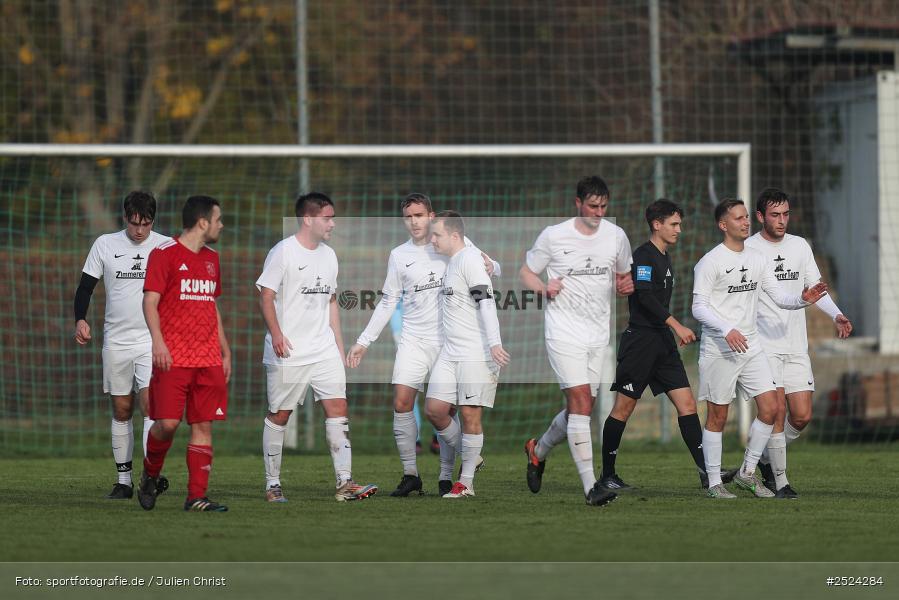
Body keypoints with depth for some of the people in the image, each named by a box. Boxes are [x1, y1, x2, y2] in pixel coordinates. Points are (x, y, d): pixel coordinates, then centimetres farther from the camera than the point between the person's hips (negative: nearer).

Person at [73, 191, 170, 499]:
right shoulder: (105, 244, 4)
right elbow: (85, 286, 6)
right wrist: (80, 319, -10)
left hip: (153, 340, -2)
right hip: (116, 340, 2)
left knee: (150, 402, -17)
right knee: (121, 409, 6)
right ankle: (123, 480, 12)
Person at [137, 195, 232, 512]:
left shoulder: (211, 258, 18)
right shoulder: (164, 254, -4)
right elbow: (150, 301, -9)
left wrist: (225, 350, 21)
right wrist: (158, 341, -22)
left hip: (208, 360, 6)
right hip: (173, 357, -6)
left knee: (203, 426, 0)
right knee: (168, 423, -12)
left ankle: (196, 497, 1)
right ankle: (149, 476, 14)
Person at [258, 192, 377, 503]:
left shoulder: (328, 255, 14)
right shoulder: (283, 252, -7)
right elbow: (266, 296, -10)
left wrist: (339, 346, 18)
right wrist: (276, 334, -22)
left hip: (324, 350, 6)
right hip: (288, 352, -6)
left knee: (338, 408, -5)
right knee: (279, 415, 2)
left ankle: (344, 482, -8)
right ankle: (272, 484, 12)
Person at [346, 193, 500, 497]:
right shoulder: (399, 255, 8)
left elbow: (490, 268, 8)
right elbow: (388, 302, 14)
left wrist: (489, 266, -18)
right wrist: (364, 341, 10)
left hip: (450, 340, -2)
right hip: (413, 340, 2)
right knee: (401, 403, -10)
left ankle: (446, 477, 7)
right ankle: (410, 474, -1)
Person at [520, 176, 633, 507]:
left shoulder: (616, 236, 6)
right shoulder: (553, 236, -6)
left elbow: (623, 274, 21)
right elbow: (526, 272, 5)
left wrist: (626, 284, -3)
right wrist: (544, 288, -16)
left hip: (598, 334, 5)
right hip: (564, 329, -5)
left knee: (580, 409, 9)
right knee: (581, 403, -16)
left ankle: (538, 450, 38)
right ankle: (590, 485, -17)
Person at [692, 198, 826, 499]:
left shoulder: (756, 258, 11)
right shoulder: (710, 262, -8)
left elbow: (779, 297, 12)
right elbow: (699, 307, -12)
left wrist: (803, 300, -9)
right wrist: (726, 330, -26)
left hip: (751, 346, 6)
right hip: (718, 349, -6)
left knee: (770, 407, -3)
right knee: (717, 416, 0)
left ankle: (747, 473, 11)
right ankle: (714, 482, 9)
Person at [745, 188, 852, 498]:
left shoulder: (800, 246, 10)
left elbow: (815, 288, 12)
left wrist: (836, 315, -4)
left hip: (797, 345, 5)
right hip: (764, 346, -5)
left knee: (802, 416, 0)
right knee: (777, 411, -14)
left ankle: (767, 457, 25)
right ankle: (779, 481, -5)